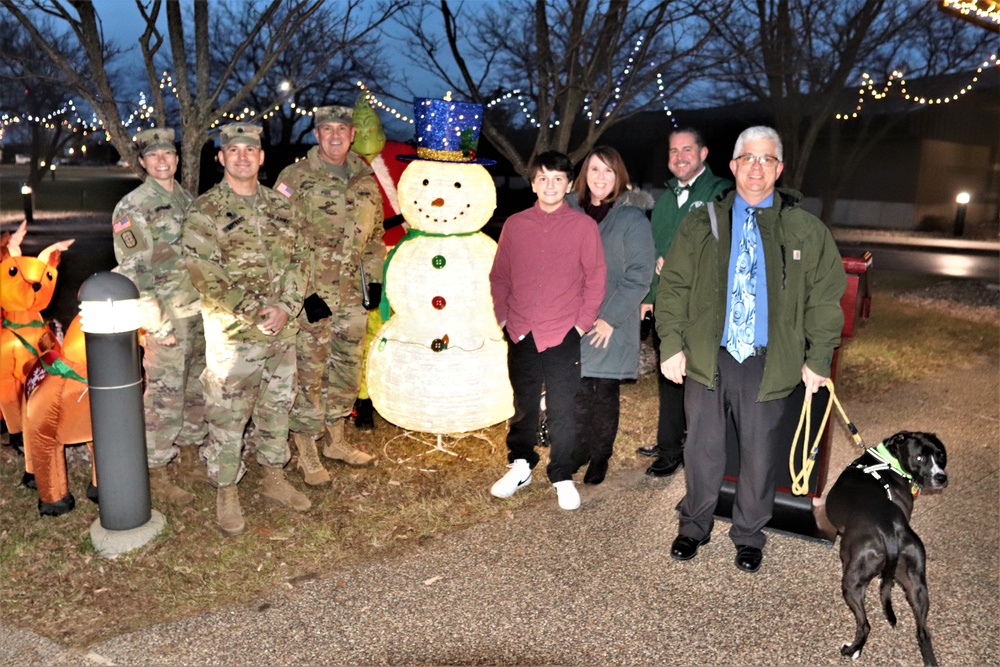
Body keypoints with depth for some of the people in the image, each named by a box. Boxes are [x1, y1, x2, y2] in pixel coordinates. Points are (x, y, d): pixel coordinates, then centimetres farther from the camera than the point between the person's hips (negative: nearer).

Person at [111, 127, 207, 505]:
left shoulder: (188, 199, 12)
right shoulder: (133, 207, -10)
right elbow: (134, 271, -15)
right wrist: (157, 323, -19)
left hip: (200, 310, 7)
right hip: (167, 314, -7)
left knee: (198, 384, 16)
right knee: (165, 392, -3)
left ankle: (191, 445, 33)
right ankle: (156, 471, 6)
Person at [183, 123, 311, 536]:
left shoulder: (281, 207, 8)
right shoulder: (205, 211, -7)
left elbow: (300, 259, 6)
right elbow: (204, 275, -14)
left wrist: (285, 307, -9)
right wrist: (253, 313, -17)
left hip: (281, 331, 5)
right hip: (231, 335, -5)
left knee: (276, 408, 16)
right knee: (227, 417, 4)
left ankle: (274, 479, 33)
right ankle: (227, 494, 20)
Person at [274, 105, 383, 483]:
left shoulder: (365, 180, 10)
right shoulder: (295, 178, -6)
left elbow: (374, 234, 18)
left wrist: (374, 280, 10)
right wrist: (303, 292, -15)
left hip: (353, 295, 6)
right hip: (312, 295, -5)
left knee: (347, 368, 14)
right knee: (309, 373, 0)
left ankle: (336, 440, 30)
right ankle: (306, 452, 14)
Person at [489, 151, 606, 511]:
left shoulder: (584, 226, -1)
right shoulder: (514, 225, 5)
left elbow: (595, 278, 1)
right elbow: (499, 276, 11)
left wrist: (582, 323, -5)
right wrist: (503, 316, 4)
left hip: (563, 335, -2)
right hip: (521, 334, 2)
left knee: (562, 410, 3)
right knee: (523, 405, 14)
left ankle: (562, 477, 18)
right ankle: (520, 466, 31)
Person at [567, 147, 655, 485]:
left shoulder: (632, 217, -5)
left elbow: (639, 276, -10)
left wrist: (611, 318, -15)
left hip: (612, 325, -3)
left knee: (605, 392, 6)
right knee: (579, 389, 7)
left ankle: (601, 456, 22)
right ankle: (581, 450, 25)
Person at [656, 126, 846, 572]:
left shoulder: (807, 231, 5)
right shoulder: (701, 223, 6)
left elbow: (825, 298, 5)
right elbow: (673, 288, 4)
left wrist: (818, 358, -1)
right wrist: (672, 345, -4)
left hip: (770, 364, 0)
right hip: (707, 358, 0)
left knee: (759, 454, 11)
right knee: (702, 449, 10)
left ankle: (749, 535, 31)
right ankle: (694, 526, 31)